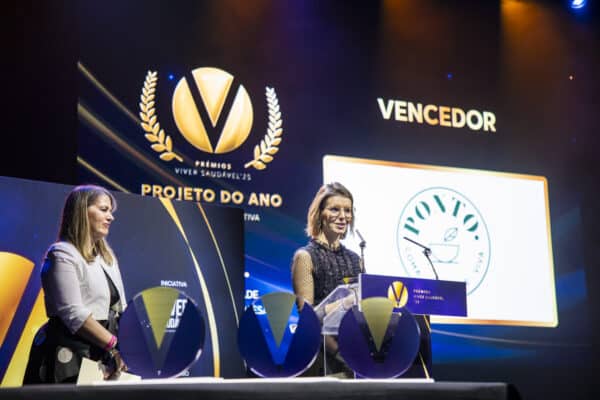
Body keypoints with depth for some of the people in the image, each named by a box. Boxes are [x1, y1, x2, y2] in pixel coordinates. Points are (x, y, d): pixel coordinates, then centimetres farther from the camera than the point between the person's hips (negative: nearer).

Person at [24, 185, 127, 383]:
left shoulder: (108, 256, 18)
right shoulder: (63, 254, -6)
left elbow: (120, 309, 14)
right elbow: (73, 313, -16)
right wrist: (115, 345, -18)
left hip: (104, 359, 7)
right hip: (71, 358, -7)